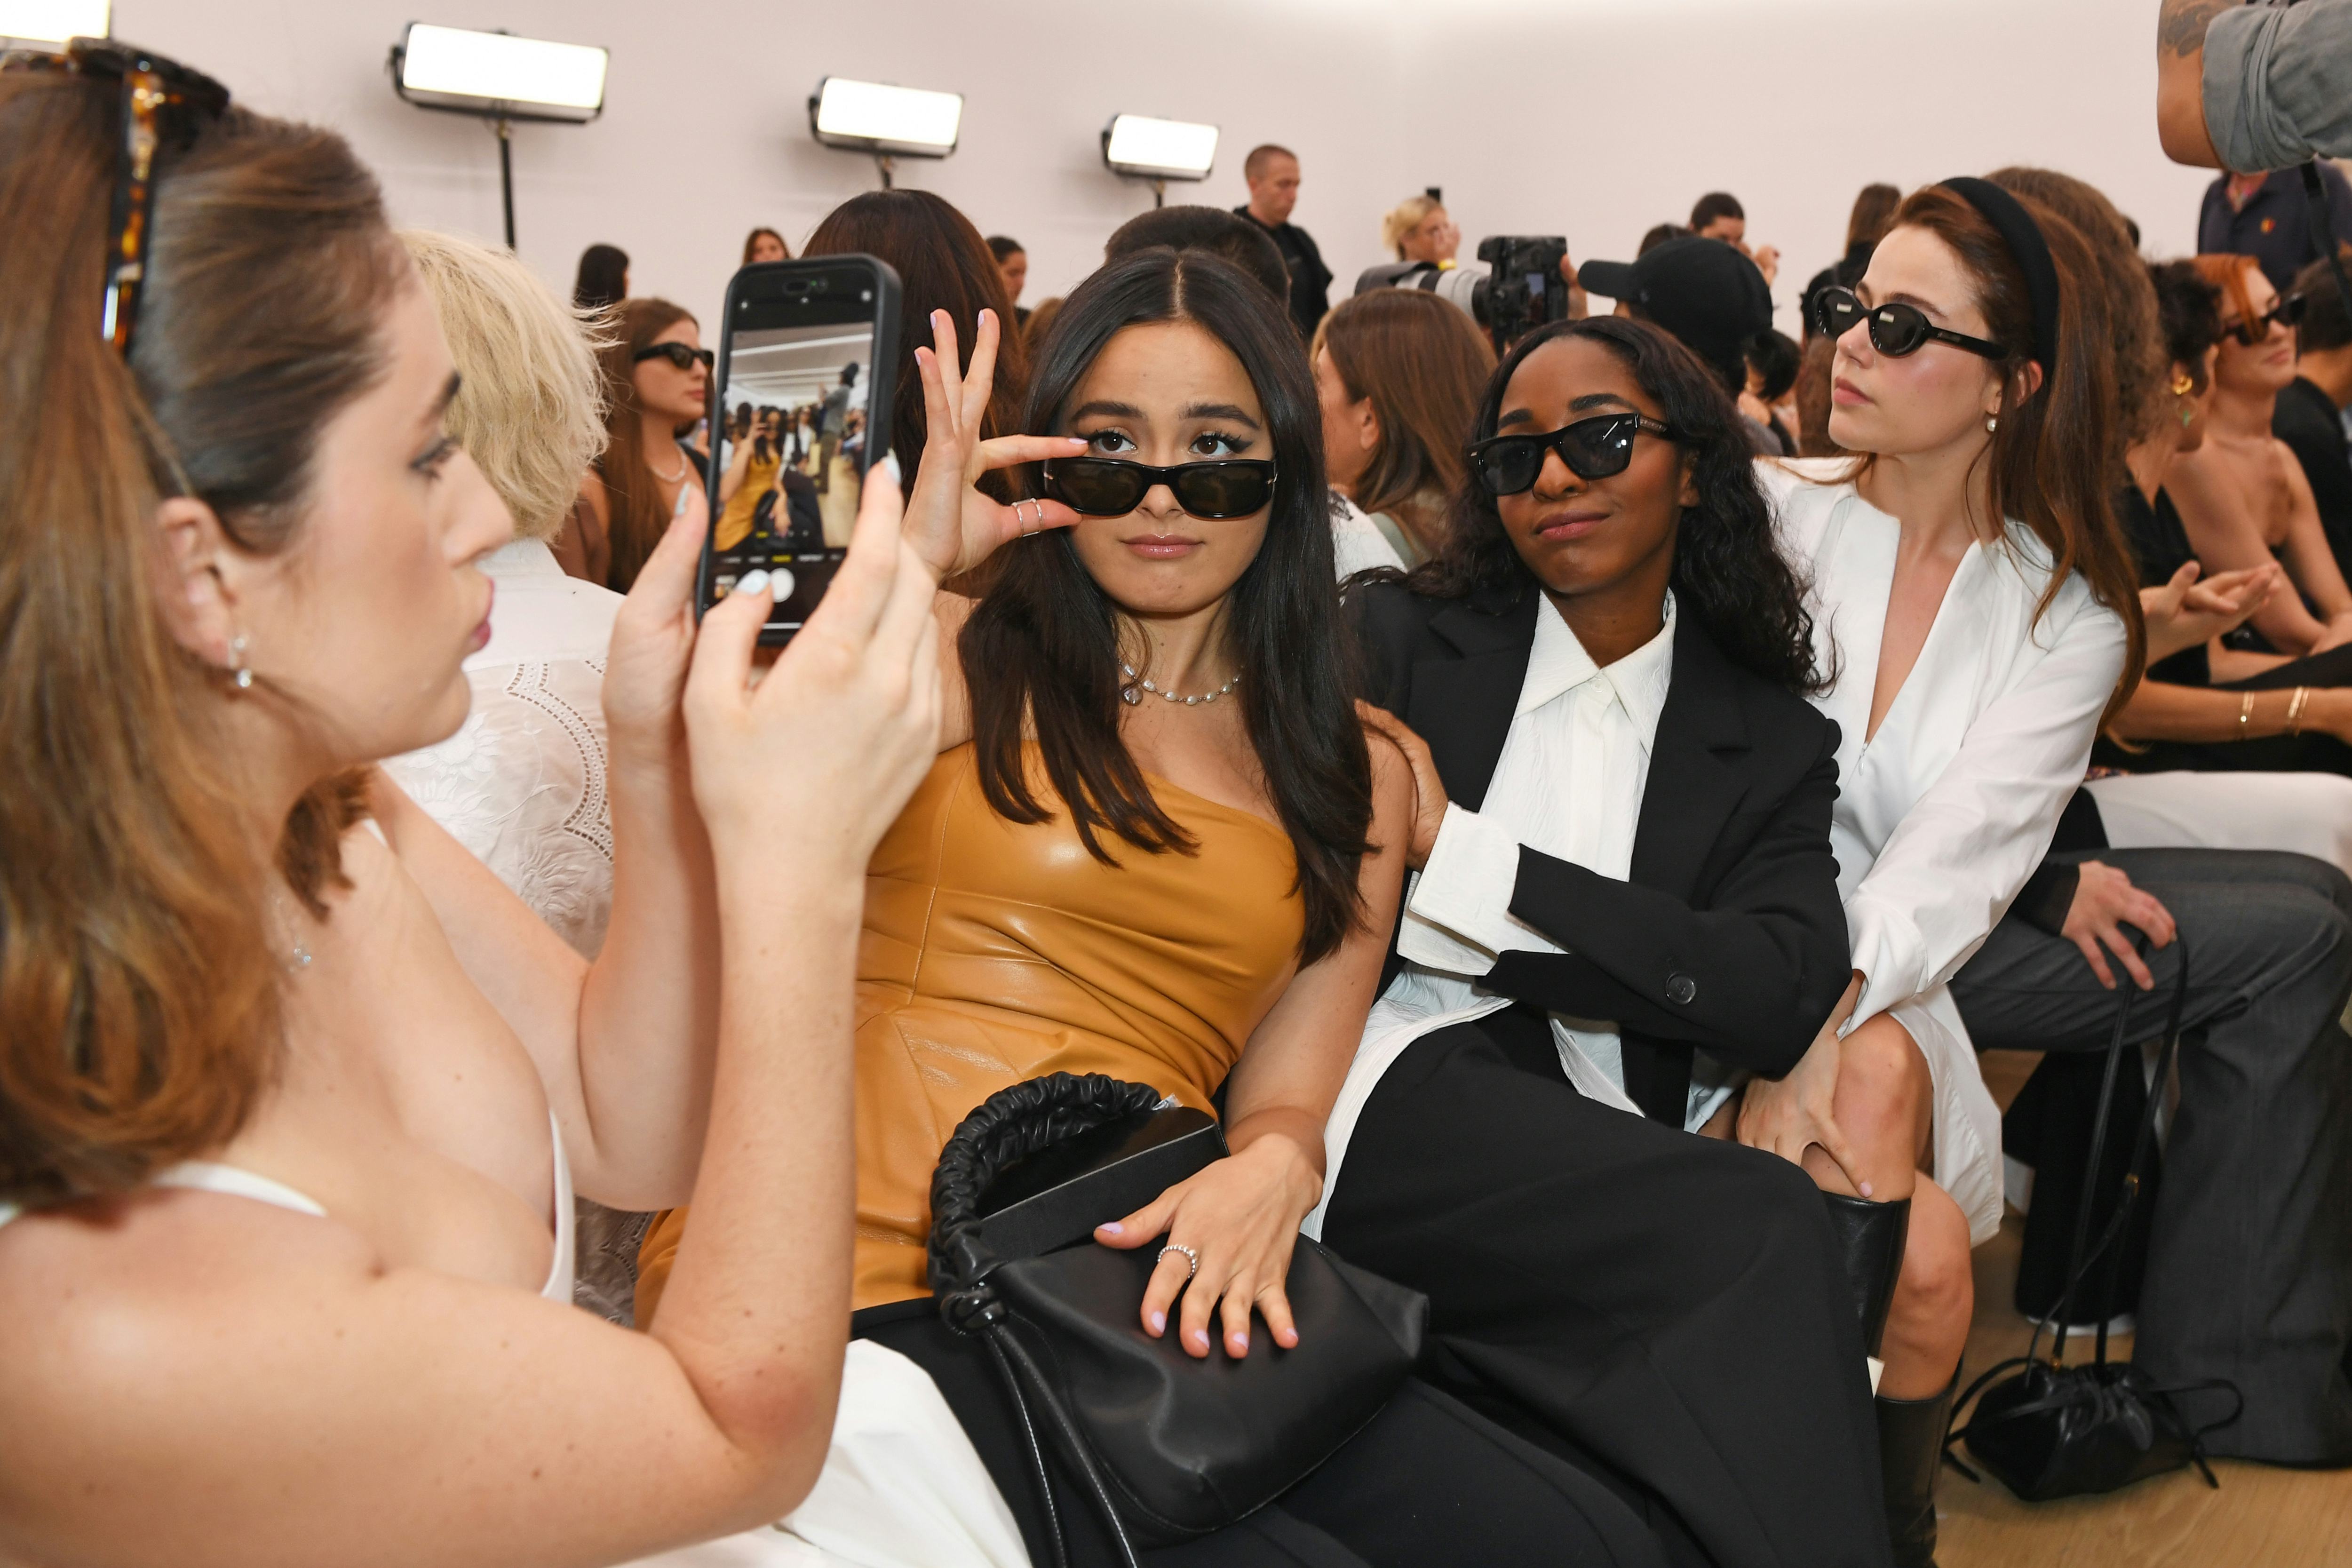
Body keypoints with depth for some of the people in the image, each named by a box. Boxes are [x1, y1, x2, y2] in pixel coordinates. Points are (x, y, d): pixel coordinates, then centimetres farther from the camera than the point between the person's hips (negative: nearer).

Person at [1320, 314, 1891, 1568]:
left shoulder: (1773, 746, 17)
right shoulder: (1394, 642, 15)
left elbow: (1784, 997, -2)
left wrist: (1460, 855, -6)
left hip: (1599, 1158, 2)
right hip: (1391, 1087, -2)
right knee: (1761, 1232, -27)